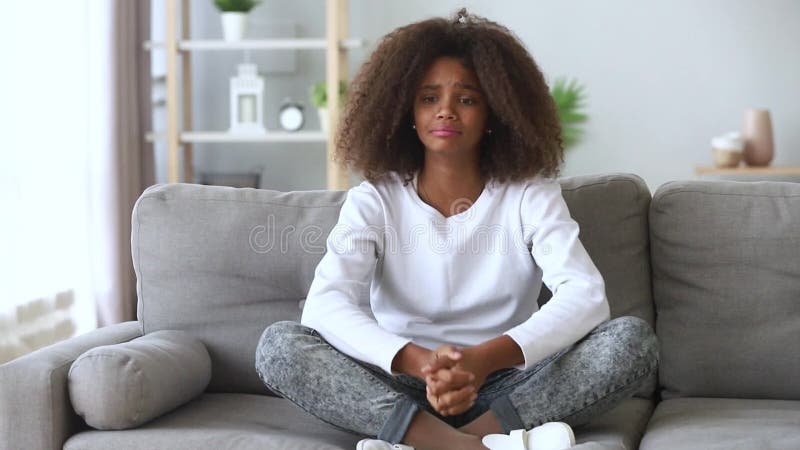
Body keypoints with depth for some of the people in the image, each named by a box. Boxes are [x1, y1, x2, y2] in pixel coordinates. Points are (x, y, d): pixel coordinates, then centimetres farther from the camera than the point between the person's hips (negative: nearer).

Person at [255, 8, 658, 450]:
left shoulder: (531, 195, 2)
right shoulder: (373, 201, 2)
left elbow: (587, 295, -15)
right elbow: (324, 306, -15)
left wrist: (484, 359, -32)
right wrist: (420, 362, -34)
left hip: (508, 390, 0)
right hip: (400, 392, 0)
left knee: (632, 337, -23)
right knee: (279, 343, -23)